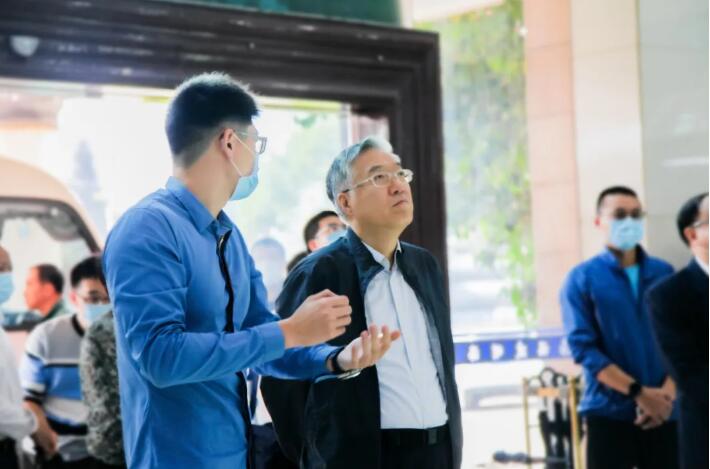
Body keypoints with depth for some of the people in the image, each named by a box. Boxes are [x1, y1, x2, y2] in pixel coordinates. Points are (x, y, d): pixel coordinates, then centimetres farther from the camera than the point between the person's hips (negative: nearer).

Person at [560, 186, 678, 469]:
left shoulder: (665, 274, 9)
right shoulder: (582, 279, -1)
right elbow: (583, 347, -9)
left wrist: (666, 392, -12)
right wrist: (639, 392, -16)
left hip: (663, 412, 3)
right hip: (609, 412, -3)